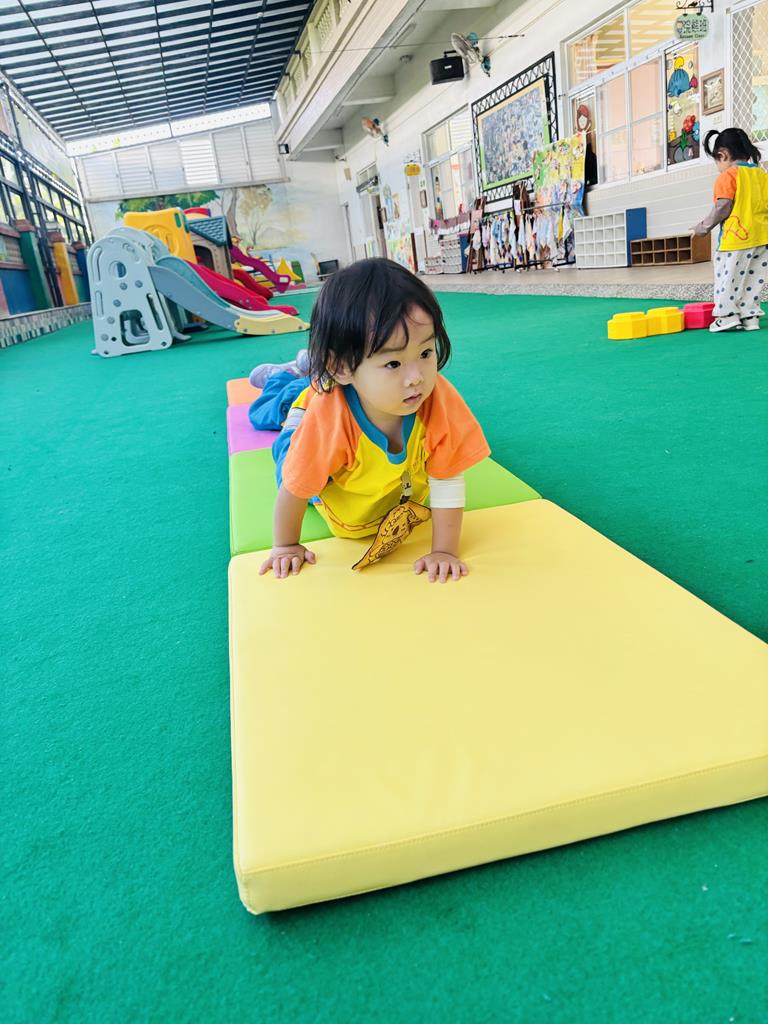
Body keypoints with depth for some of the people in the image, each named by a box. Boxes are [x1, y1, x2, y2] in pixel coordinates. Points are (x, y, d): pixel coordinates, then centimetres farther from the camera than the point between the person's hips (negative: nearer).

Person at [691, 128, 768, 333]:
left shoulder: (727, 176, -7)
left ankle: (727, 315, 2)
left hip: (736, 238, -7)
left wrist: (704, 226, -3)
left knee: (727, 276, 3)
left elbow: (723, 207, -14)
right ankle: (750, 316, 15)